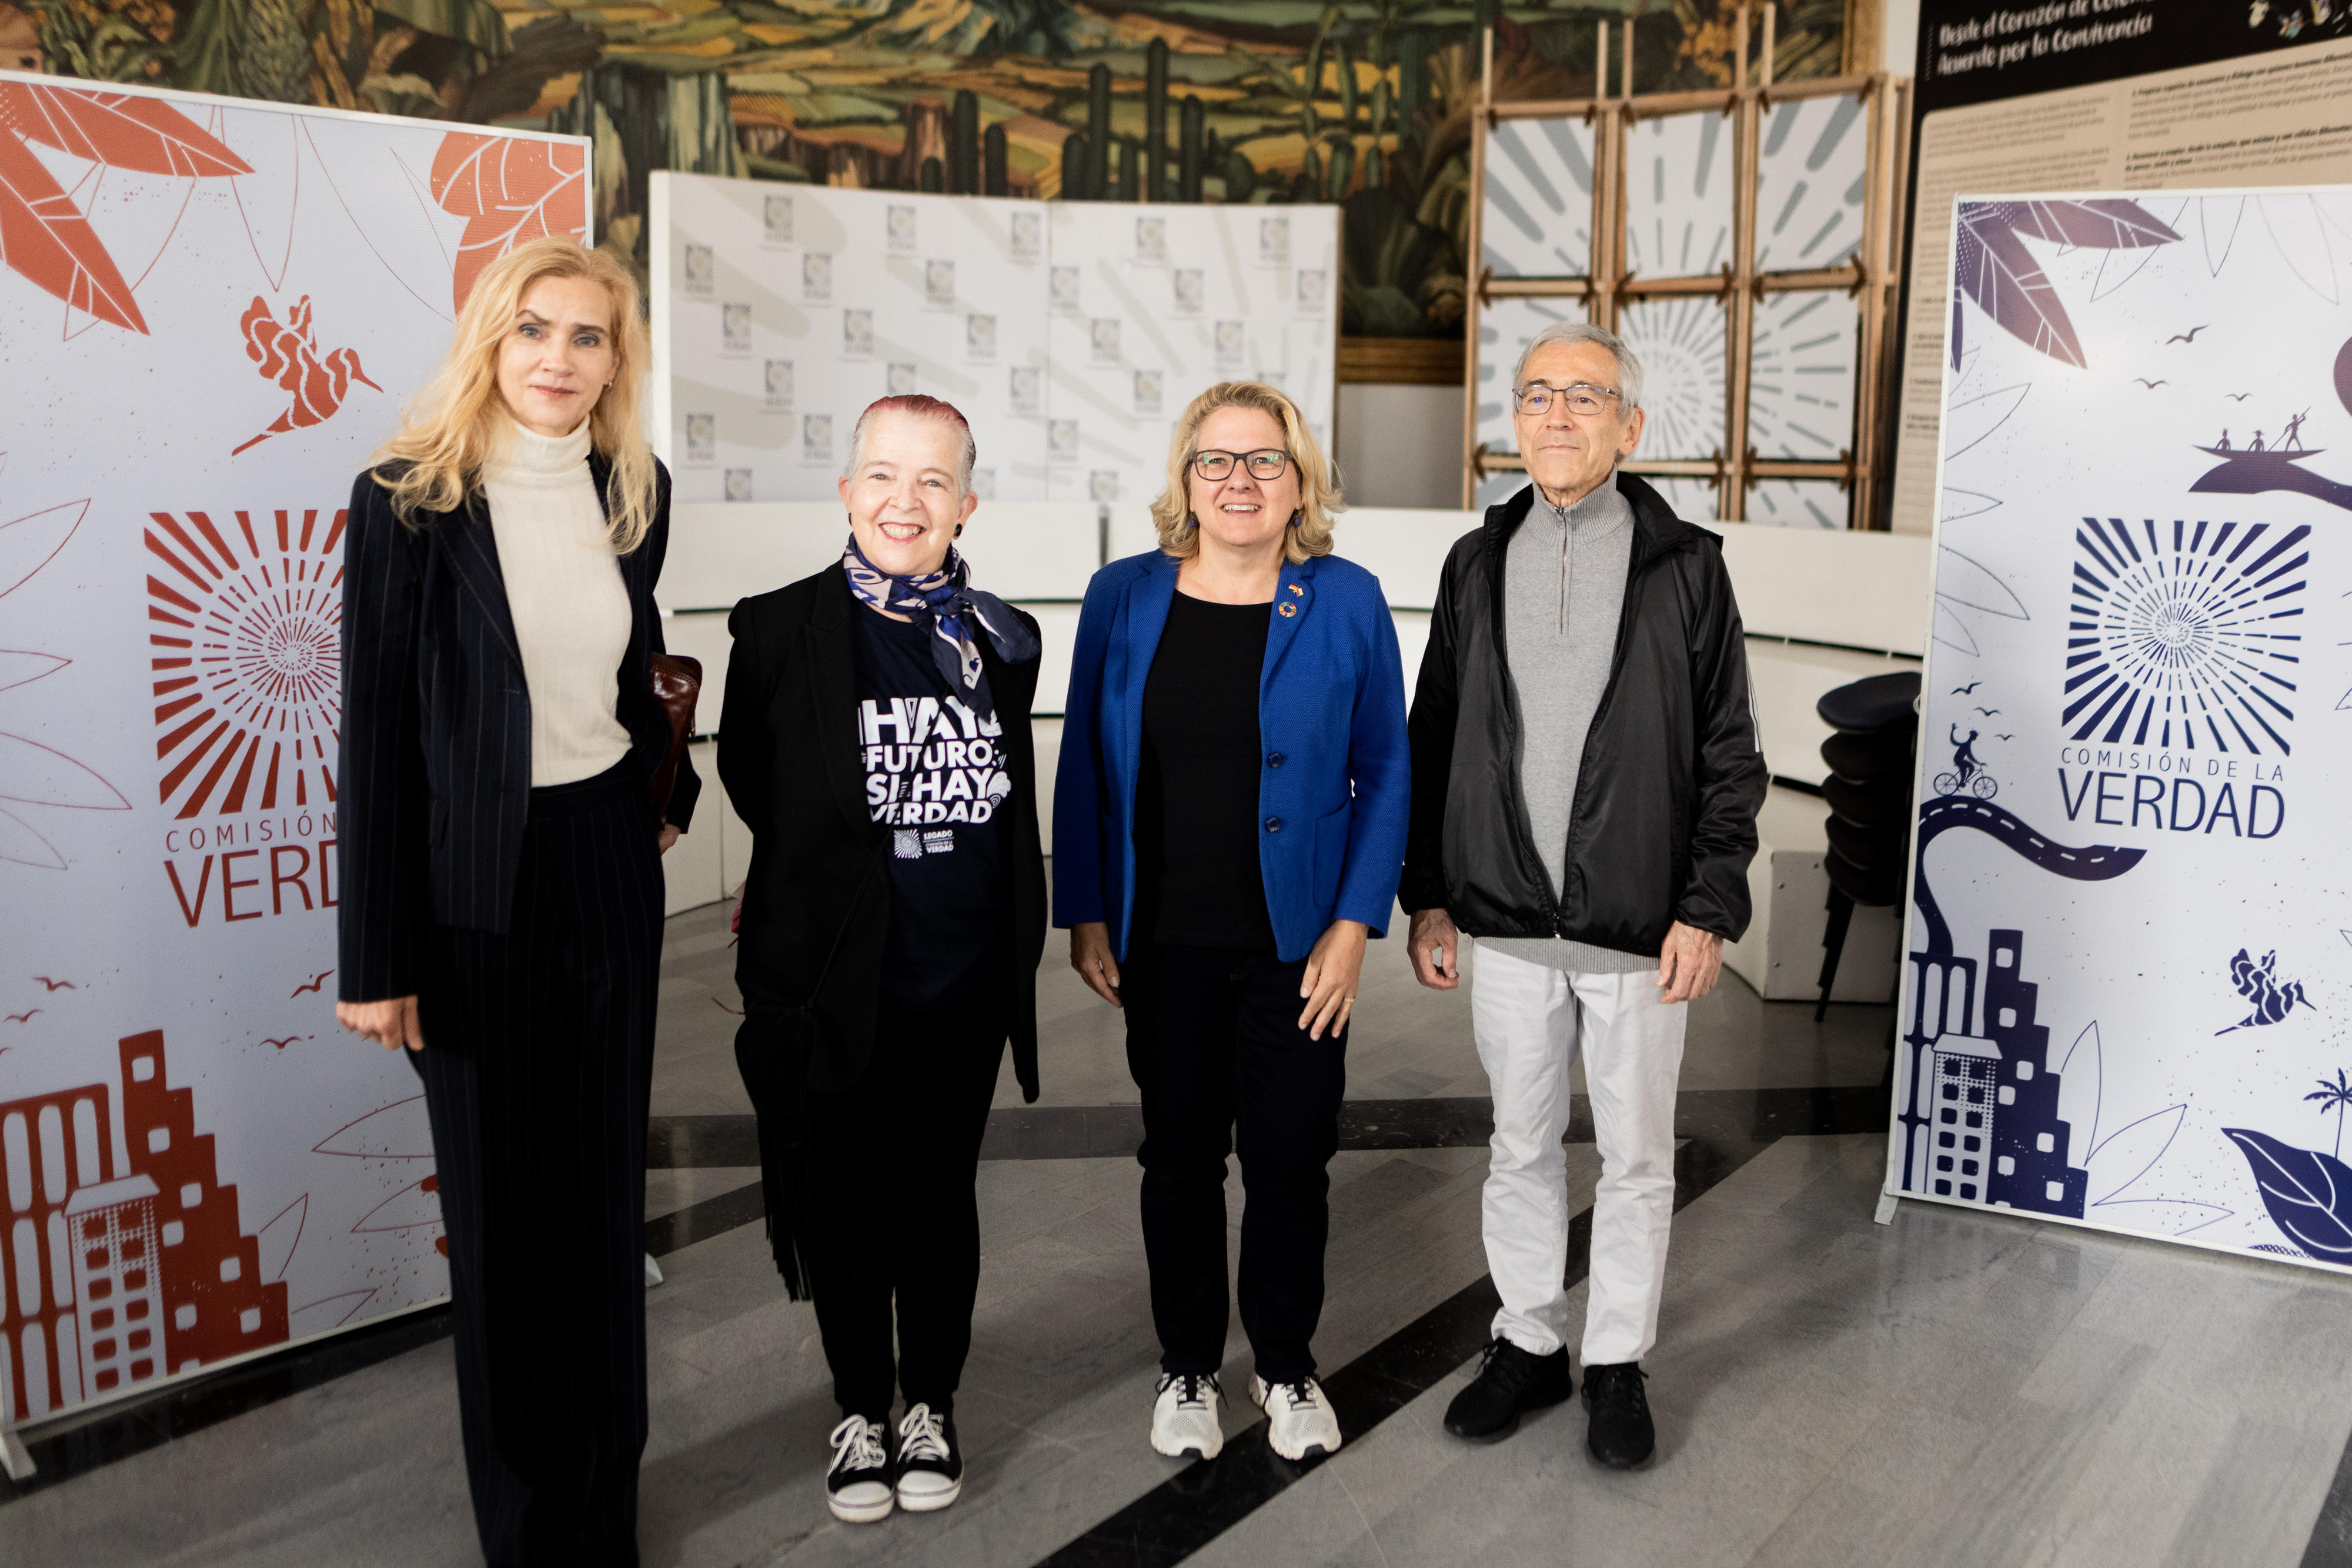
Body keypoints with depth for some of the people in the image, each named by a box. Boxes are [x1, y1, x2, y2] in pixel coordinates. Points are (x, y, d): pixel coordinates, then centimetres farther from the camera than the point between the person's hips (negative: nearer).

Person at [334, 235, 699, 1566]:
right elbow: (378, 732, -10)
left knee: (607, 1185, 13)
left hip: (610, 870, 4)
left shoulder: (636, 493, 4)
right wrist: (378, 957, -11)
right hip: (476, 891, -4)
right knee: (500, 1201, 7)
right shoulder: (411, 501, -10)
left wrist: (669, 780, 10)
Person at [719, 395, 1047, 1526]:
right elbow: (752, 784, 1)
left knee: (941, 1201, 15)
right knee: (844, 1205, 12)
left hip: (964, 991, 2)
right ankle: (860, 1410, 34)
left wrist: (1016, 948, 11)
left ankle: (931, 1407, 35)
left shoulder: (1002, 640, 2)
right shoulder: (780, 628, -8)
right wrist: (824, 883, 6)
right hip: (835, 990, -2)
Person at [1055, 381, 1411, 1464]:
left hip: (1296, 945, -1)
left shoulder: (1346, 603, -3)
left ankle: (1287, 1367, 31)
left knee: (1290, 1160, 7)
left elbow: (1384, 775, -1)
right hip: (1163, 945, 1)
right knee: (1179, 1157, 12)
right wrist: (1085, 914, 0)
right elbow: (1085, 769, 4)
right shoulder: (1124, 598, 0)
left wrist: (1354, 925, -7)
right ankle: (1187, 1366, 32)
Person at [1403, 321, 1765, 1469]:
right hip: (1508, 930, 3)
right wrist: (1428, 896, 6)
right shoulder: (1478, 564, 6)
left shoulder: (1684, 565, -3)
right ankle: (1528, 1342, 32)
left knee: (1636, 1160, 10)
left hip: (1640, 935, -2)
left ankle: (1617, 1362, 27)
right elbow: (1432, 740, 9)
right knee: (1521, 1150, 15)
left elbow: (1729, 757, -2)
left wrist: (1709, 909, -8)